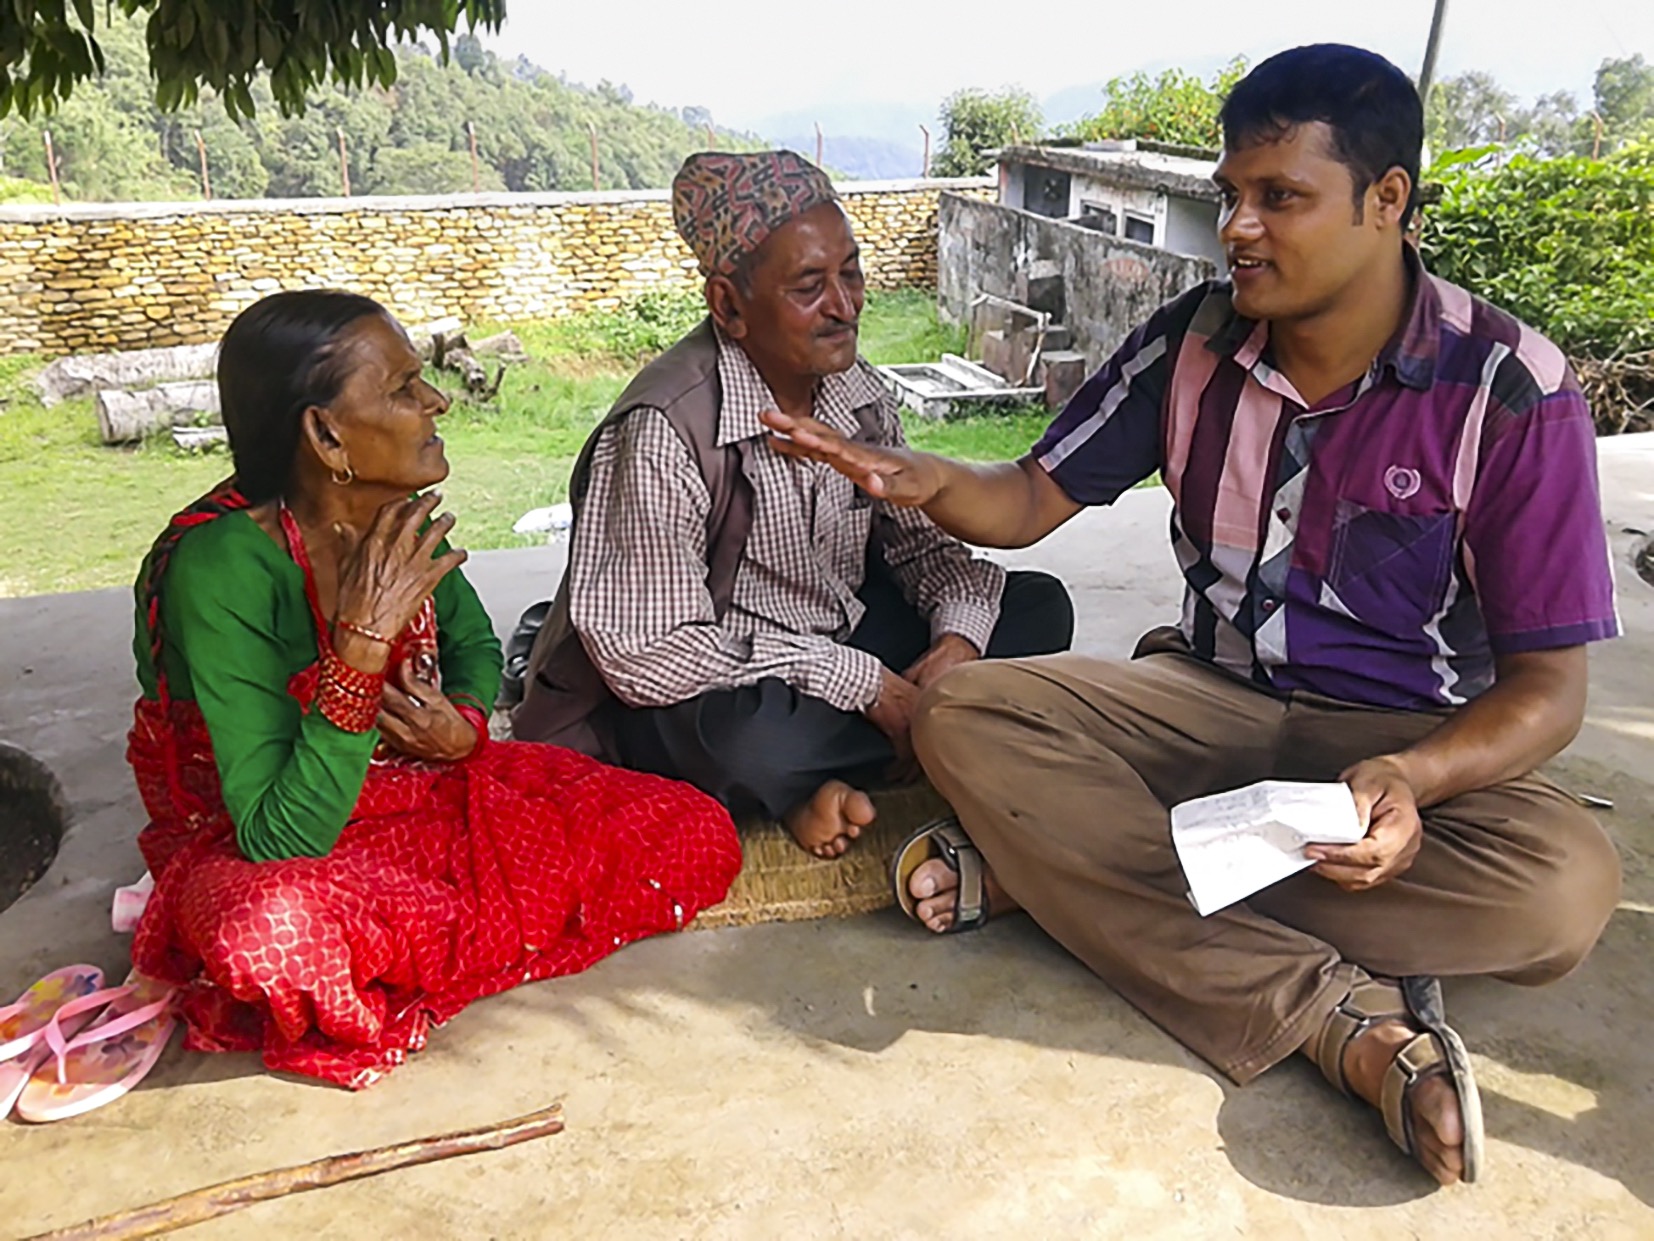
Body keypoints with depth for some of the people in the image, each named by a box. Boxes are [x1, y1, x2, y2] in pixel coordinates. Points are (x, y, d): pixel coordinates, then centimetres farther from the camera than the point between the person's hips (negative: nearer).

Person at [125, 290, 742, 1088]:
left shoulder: (401, 522, -8)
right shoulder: (221, 566, -26)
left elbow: (474, 643, 12)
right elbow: (283, 837, -27)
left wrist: (463, 726, -11)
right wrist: (365, 644, -36)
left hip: (425, 795, 6)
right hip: (263, 857, -6)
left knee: (697, 838, -11)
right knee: (278, 927, -44)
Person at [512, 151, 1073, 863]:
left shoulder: (857, 393, -1)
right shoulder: (660, 431, -24)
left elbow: (923, 542, 9)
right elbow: (646, 652, -29)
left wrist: (958, 635, -15)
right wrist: (864, 684, -25)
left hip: (840, 641, 8)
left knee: (1038, 608, -3)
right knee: (749, 737, -41)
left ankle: (828, 779, -14)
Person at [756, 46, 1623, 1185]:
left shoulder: (1512, 392, -13)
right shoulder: (1192, 342, -3)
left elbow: (1548, 685, -12)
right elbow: (1034, 501, 2)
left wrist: (1409, 778, -32)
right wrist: (928, 482, -20)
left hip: (1408, 738, -2)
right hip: (1209, 696, 3)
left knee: (1566, 885, -34)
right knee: (961, 717, -22)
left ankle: (1053, 867, -26)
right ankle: (1341, 1017, -28)